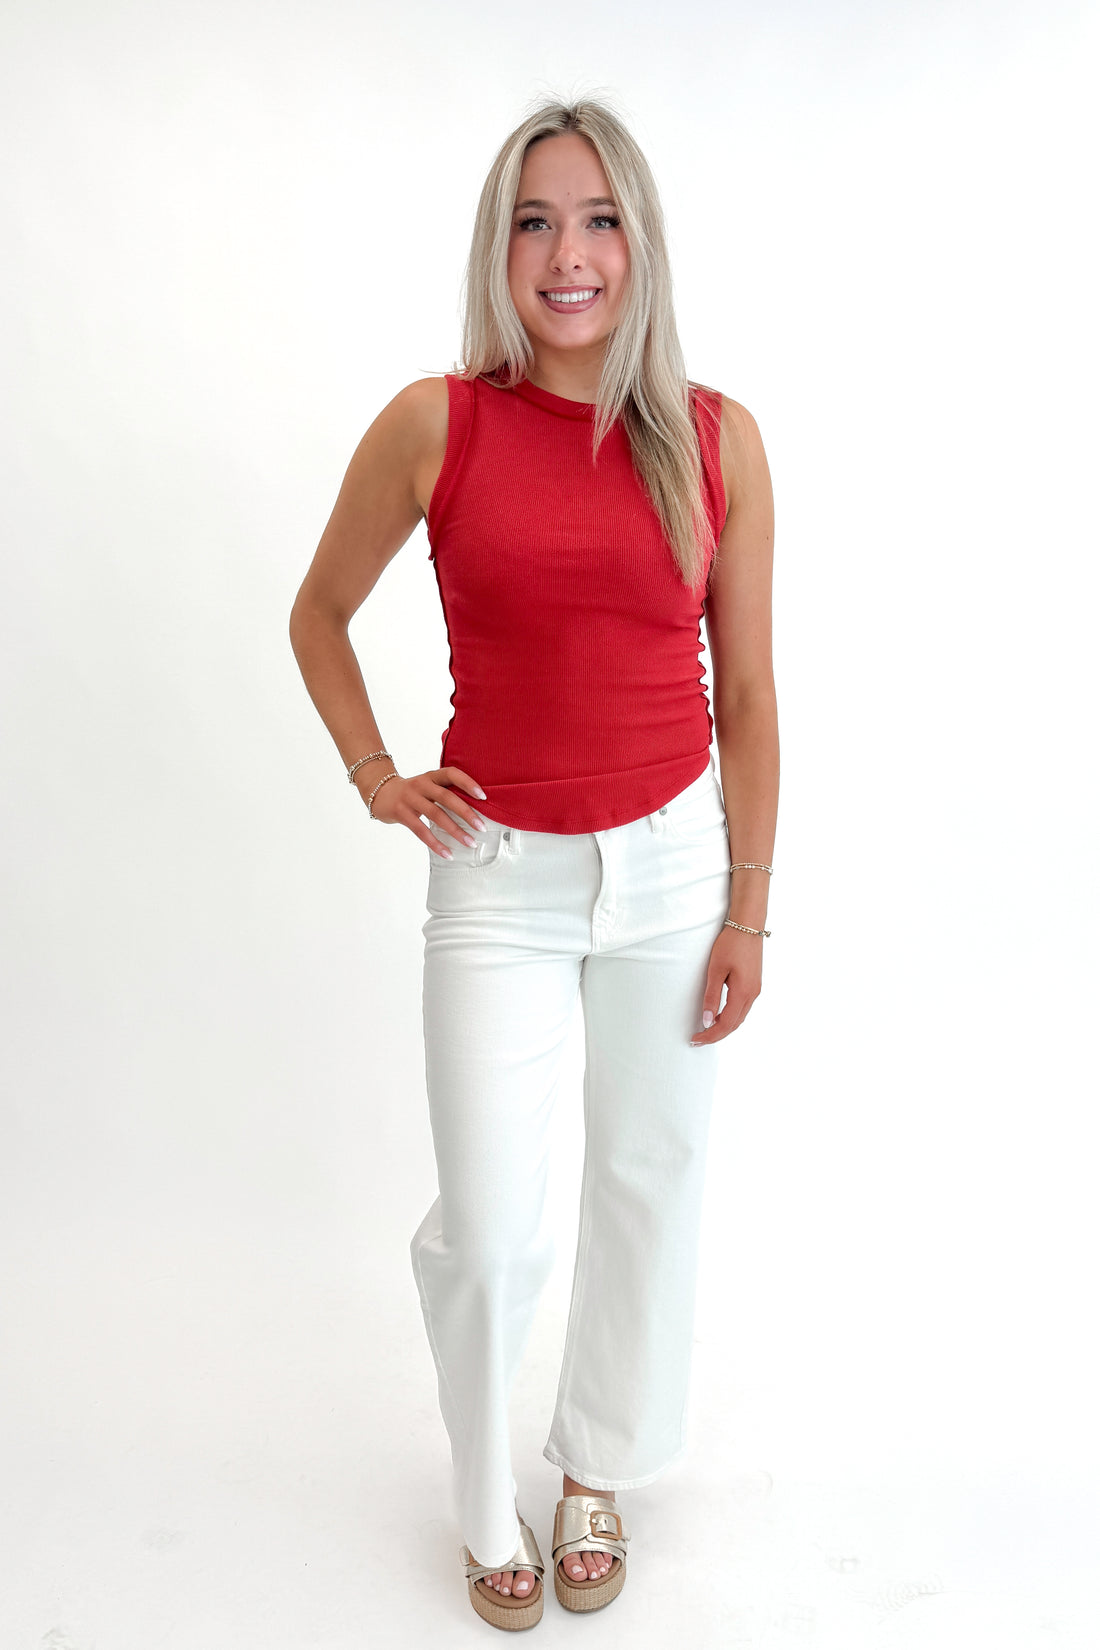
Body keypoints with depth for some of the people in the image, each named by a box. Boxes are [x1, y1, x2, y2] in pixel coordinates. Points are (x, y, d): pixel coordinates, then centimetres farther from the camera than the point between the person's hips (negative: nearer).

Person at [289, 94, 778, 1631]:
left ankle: (601, 1473, 41)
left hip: (670, 865, 2)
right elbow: (319, 611, 9)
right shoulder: (434, 425, -5)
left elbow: (746, 693, 2)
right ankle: (491, 1501, 33)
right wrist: (376, 779, 0)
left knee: (650, 1183, 14)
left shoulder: (717, 439, -2)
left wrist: (748, 905, 1)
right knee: (487, 1226, 0)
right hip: (499, 876, -1)